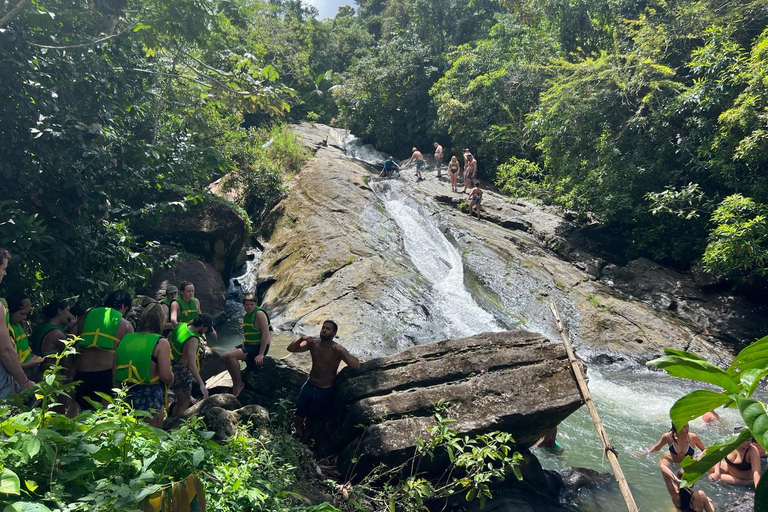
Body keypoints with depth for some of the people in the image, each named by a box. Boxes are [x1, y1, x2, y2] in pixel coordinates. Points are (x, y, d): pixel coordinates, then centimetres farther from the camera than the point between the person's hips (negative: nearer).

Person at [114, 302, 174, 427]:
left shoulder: (125, 339, 5)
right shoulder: (161, 343, -11)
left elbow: (114, 373, 6)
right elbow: (166, 376, -19)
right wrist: (169, 382, 3)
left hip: (125, 395, 5)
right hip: (151, 398, -5)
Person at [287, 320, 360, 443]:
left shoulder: (338, 350, -18)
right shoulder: (313, 343, -6)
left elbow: (356, 366, -29)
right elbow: (291, 349, -6)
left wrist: (342, 352, -39)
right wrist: (301, 338, -24)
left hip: (325, 391, -3)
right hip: (309, 386, 4)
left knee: (310, 421, 11)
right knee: (297, 418, 9)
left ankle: (304, 442, 39)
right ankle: (299, 434, 42)